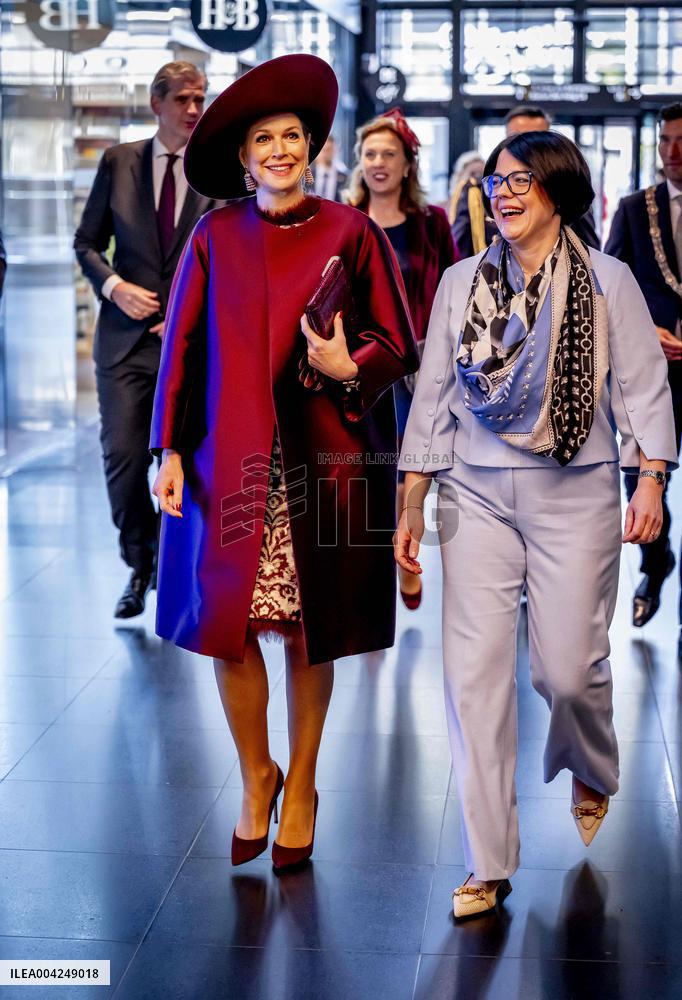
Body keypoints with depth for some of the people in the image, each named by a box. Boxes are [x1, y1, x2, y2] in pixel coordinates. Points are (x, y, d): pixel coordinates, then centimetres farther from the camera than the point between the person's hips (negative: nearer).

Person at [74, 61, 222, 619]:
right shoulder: (118, 162, 5)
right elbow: (87, 242, 9)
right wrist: (114, 285, -9)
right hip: (126, 336, 1)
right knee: (122, 456, -1)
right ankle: (139, 567, 20)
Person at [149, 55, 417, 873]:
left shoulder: (351, 234, 1)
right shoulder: (215, 239, 5)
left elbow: (397, 346, 3)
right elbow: (182, 349, 6)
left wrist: (349, 366, -17)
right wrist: (170, 450, 0)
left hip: (323, 461, -1)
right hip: (231, 461, 1)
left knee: (310, 631, 5)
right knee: (226, 626, 0)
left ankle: (301, 785, 25)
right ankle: (255, 778, 24)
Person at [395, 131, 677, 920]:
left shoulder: (608, 281, 3)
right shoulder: (461, 283, 9)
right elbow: (433, 394, 10)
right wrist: (413, 503, 6)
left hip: (576, 494, -2)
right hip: (478, 496, 2)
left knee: (568, 668, -4)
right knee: (473, 669, -5)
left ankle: (591, 773, 34)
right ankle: (488, 864, 3)